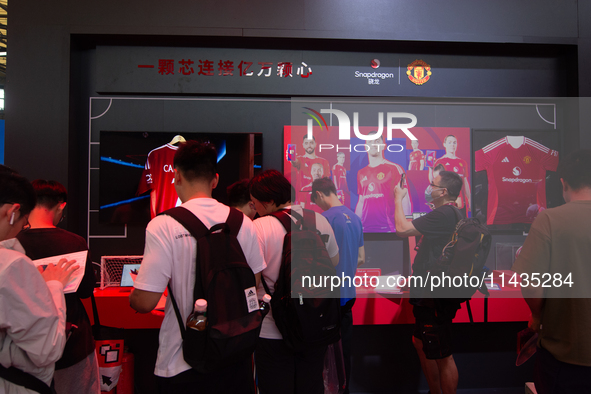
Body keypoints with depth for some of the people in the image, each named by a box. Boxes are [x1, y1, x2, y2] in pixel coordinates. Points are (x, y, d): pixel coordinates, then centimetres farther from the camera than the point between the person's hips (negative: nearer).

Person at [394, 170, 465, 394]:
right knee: (421, 343, 22)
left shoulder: (444, 214, -21)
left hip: (436, 298, -11)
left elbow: (402, 229, -22)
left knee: (442, 357, 2)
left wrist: (399, 199, -10)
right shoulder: (452, 214, 14)